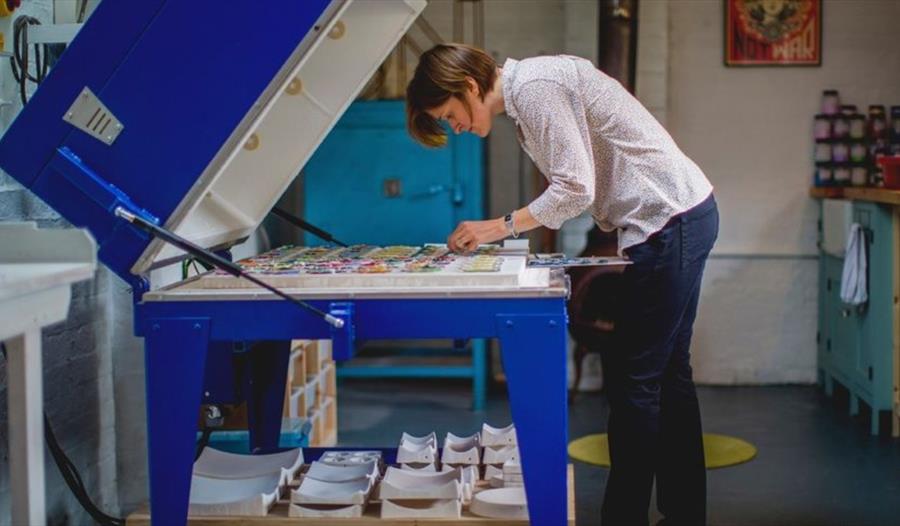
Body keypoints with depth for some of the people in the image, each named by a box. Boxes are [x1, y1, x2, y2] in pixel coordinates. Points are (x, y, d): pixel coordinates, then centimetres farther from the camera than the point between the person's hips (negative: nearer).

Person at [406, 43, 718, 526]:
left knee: (633, 377, -6)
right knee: (666, 372, 15)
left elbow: (576, 189, -19)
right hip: (682, 216, 10)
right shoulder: (529, 87, 15)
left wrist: (500, 227, -12)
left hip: (669, 220, -10)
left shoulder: (534, 88, -15)